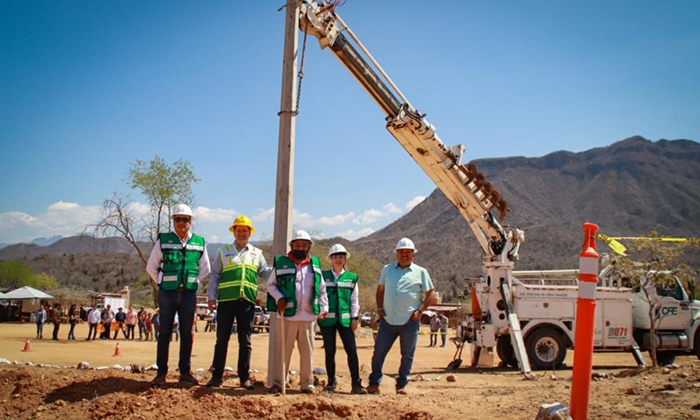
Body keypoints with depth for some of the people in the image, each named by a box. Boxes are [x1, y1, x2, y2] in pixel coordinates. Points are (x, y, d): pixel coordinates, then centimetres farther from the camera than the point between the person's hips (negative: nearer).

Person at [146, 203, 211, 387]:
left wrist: (193, 282, 7)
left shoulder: (199, 243, 6)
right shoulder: (163, 241, 1)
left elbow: (205, 269, 16)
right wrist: (162, 283, 3)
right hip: (167, 293, -2)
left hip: (189, 294, 2)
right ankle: (161, 373, 8)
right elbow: (151, 267, 8)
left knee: (187, 333, 7)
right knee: (164, 333, 2)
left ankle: (185, 372, 15)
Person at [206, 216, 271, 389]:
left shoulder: (257, 253, 17)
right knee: (222, 339, 1)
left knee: (245, 341, 4)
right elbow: (214, 275, 9)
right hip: (226, 300, -1)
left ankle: (244, 377, 10)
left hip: (247, 301, 1)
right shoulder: (224, 251, 11)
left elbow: (264, 272, 19)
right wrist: (212, 297, 0)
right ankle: (217, 375, 9)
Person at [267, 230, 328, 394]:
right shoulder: (281, 263, 3)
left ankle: (307, 383, 19)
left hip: (309, 316, 3)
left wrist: (324, 307, 6)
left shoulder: (315, 265, 12)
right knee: (281, 350, 0)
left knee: (307, 351, 9)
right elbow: (270, 284, 7)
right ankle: (276, 383, 9)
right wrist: (279, 297, -10)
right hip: (286, 315, -3)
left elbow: (322, 289, 17)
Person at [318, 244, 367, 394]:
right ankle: (331, 382, 17)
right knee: (329, 351, 5)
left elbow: (355, 300, 10)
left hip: (345, 319, 0)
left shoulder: (351, 278, 9)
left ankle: (356, 383, -3)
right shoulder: (323, 276, 7)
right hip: (327, 319, 0)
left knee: (352, 350, -7)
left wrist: (355, 317, 2)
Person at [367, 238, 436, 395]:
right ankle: (374, 383, 11)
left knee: (407, 355, 6)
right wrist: (379, 308, 5)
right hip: (388, 320, 2)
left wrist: (420, 311, -7)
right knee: (379, 352, 1)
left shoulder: (420, 272, 4)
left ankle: (401, 385, 19)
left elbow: (431, 295, 5)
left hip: (410, 322, -1)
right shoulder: (387, 269, 12)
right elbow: (380, 290, 18)